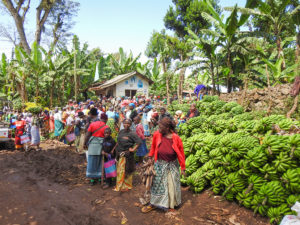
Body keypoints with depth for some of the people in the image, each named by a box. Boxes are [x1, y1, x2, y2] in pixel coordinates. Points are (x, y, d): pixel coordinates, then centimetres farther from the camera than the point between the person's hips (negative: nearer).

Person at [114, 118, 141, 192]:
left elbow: (139, 142, -19)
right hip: (119, 154, 6)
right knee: (119, 170, 16)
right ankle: (119, 185, 31)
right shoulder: (121, 132, 5)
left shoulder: (132, 134, -14)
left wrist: (133, 149, -16)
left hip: (127, 155, -6)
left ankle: (127, 186, 21)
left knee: (126, 171, 4)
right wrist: (117, 149, 8)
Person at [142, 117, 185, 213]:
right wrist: (151, 157, 10)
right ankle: (153, 203, 32)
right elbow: (153, 146, 6)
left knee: (172, 185, 15)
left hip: (172, 165, -1)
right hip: (160, 164, 1)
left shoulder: (176, 138, -19)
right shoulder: (157, 134, -14)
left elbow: (181, 154, -10)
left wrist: (183, 168, -4)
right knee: (157, 184, 13)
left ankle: (172, 203, 39)